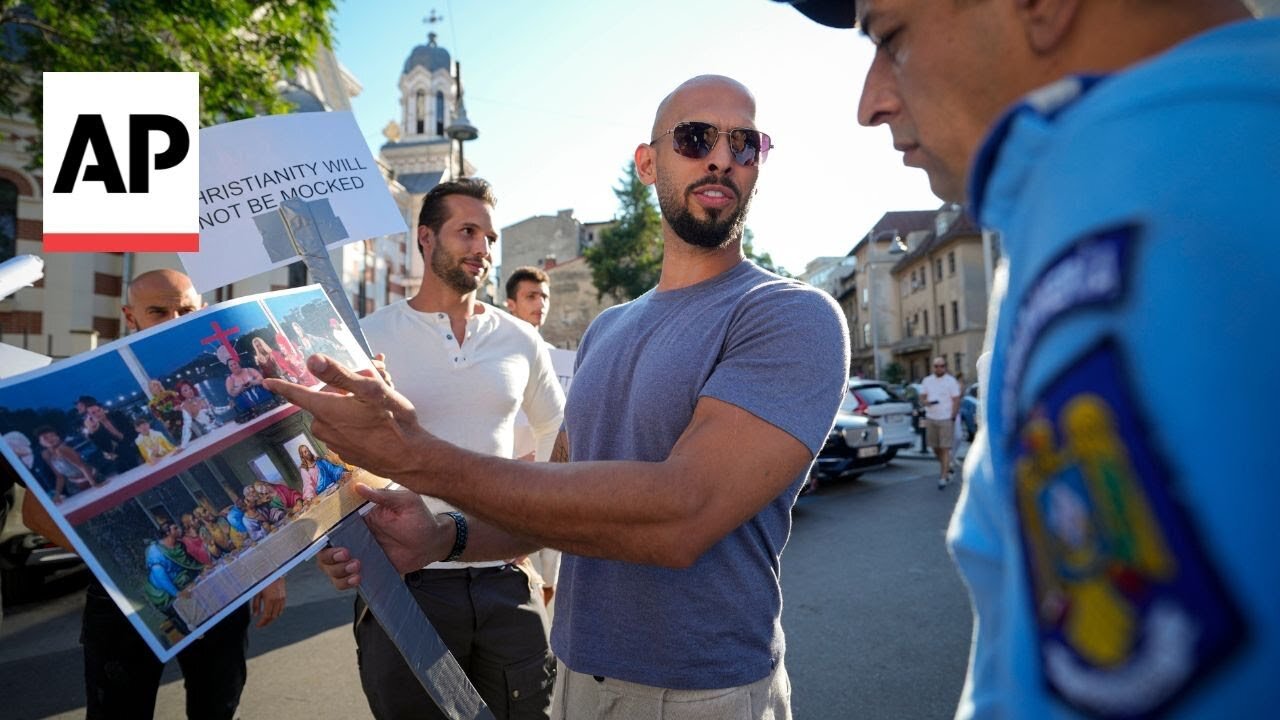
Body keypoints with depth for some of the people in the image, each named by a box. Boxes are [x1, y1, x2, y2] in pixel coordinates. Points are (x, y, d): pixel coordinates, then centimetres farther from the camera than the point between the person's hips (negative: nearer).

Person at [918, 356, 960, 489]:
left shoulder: (951, 381, -2)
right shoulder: (927, 380, 10)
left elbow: (956, 401, -4)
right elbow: (922, 398, 13)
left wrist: (952, 418, -10)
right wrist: (927, 402, -10)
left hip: (946, 419, -4)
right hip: (931, 419, 4)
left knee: (945, 449, -6)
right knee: (935, 448, 9)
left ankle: (943, 477, -5)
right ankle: (946, 467, 33)